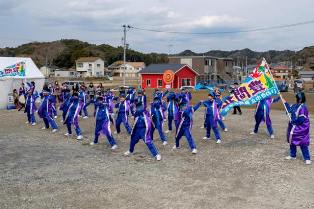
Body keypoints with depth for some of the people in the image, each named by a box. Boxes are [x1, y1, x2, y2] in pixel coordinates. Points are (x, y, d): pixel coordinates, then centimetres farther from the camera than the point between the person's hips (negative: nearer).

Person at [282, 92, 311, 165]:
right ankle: (293, 155, 33)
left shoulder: (303, 107, -24)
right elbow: (289, 109, 24)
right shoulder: (295, 105, 3)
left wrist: (293, 121, -14)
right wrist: (285, 103, 20)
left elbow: (301, 120, -26)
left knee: (303, 143, -4)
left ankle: (307, 158, 4)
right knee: (292, 141, 18)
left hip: (301, 128, -9)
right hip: (293, 127, 9)